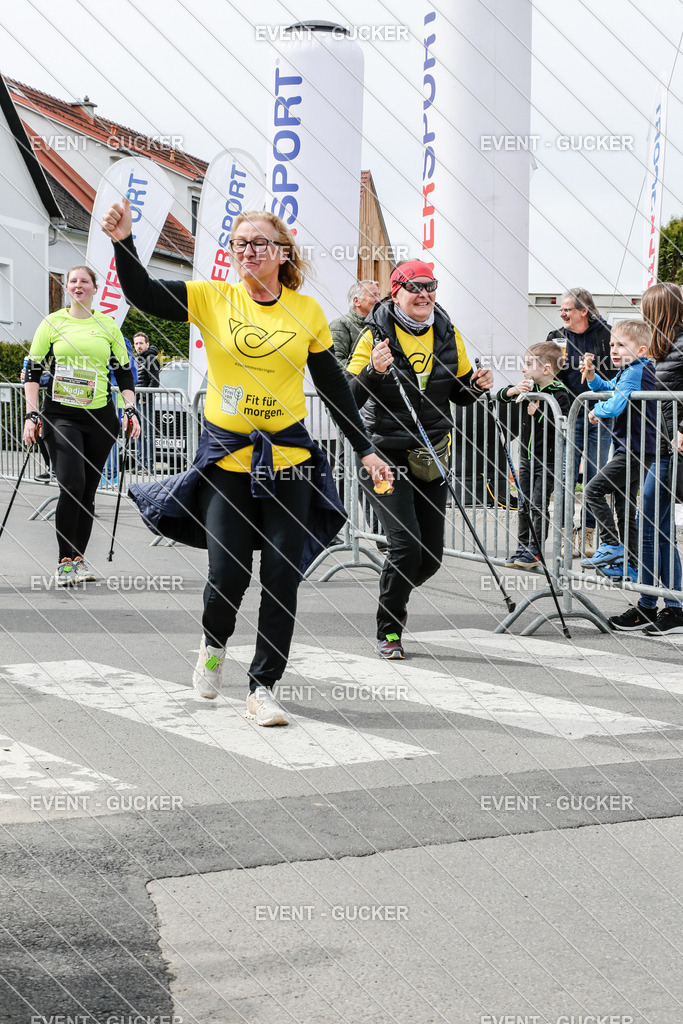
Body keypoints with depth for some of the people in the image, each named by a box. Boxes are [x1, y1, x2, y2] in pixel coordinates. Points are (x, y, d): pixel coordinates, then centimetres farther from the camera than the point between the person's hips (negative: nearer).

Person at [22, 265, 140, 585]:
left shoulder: (108, 325, 11)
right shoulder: (52, 323, 6)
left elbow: (124, 372, 15)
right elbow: (33, 370, 6)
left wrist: (130, 410, 3)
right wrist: (31, 415, -3)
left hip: (100, 416, 2)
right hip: (61, 415, -2)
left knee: (88, 490, 6)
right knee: (71, 486, -17)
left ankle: (79, 558, 18)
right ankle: (65, 561, -7)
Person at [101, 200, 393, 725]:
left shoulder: (307, 311, 4)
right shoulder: (214, 298, 1)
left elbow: (334, 386, 9)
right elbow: (143, 294, -10)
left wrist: (366, 450, 7)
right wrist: (124, 241, -25)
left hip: (289, 457, 1)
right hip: (227, 456, -1)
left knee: (282, 579, -2)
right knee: (228, 573, -7)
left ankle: (263, 688, 11)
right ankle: (214, 643, 27)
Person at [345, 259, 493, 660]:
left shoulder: (447, 334, 6)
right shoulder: (376, 334, -7)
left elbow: (460, 393, 17)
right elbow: (349, 399, -9)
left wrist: (477, 384, -4)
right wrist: (374, 370, -27)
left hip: (432, 455, 5)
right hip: (387, 455, -5)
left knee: (432, 554, 6)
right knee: (406, 544, -15)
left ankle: (395, 597, 39)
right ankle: (389, 631, 4)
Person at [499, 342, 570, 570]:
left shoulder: (559, 395, -16)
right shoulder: (529, 388, 3)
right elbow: (500, 396, 8)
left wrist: (537, 412, -27)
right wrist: (513, 391, -11)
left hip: (546, 460, -7)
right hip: (526, 457, 7)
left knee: (539, 506, -3)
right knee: (524, 505, 11)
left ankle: (535, 550, 2)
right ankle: (522, 547, 18)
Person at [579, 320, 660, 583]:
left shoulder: (635, 372, -16)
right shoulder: (627, 371, 14)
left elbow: (616, 404, -29)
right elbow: (608, 389, 31)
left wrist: (597, 410, -8)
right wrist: (592, 376, 12)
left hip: (633, 451, -10)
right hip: (634, 451, 10)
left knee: (593, 490, -10)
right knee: (625, 507, 12)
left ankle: (612, 544, -8)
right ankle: (630, 565, 15)